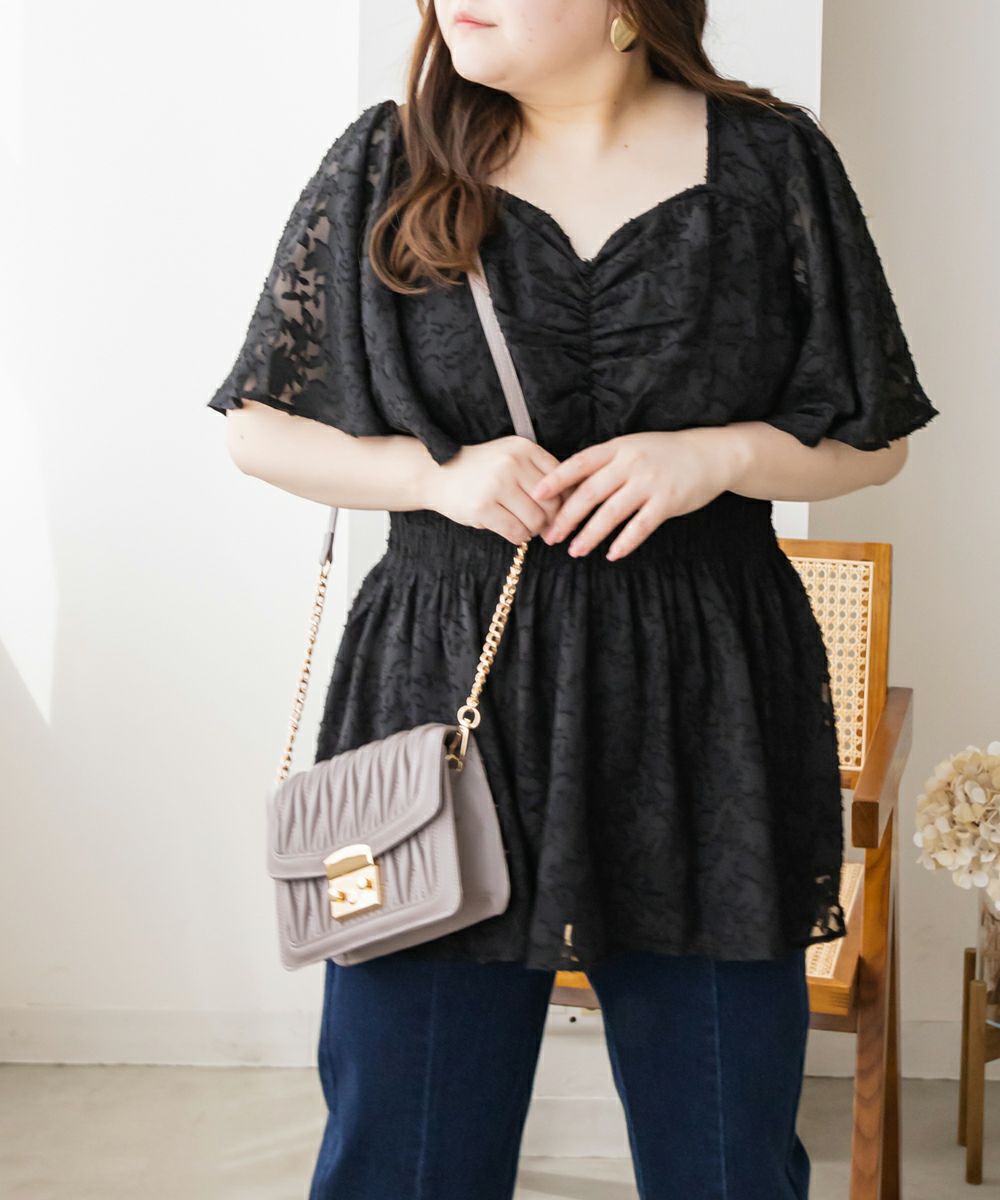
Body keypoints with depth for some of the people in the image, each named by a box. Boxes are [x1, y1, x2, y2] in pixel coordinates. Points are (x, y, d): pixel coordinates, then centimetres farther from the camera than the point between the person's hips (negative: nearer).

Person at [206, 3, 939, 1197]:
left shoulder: (774, 162, 3)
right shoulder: (385, 165, 4)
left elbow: (874, 438, 8)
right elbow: (261, 426, 7)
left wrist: (718, 455, -11)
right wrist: (442, 474, -9)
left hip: (703, 706, 0)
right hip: (443, 689, 0)